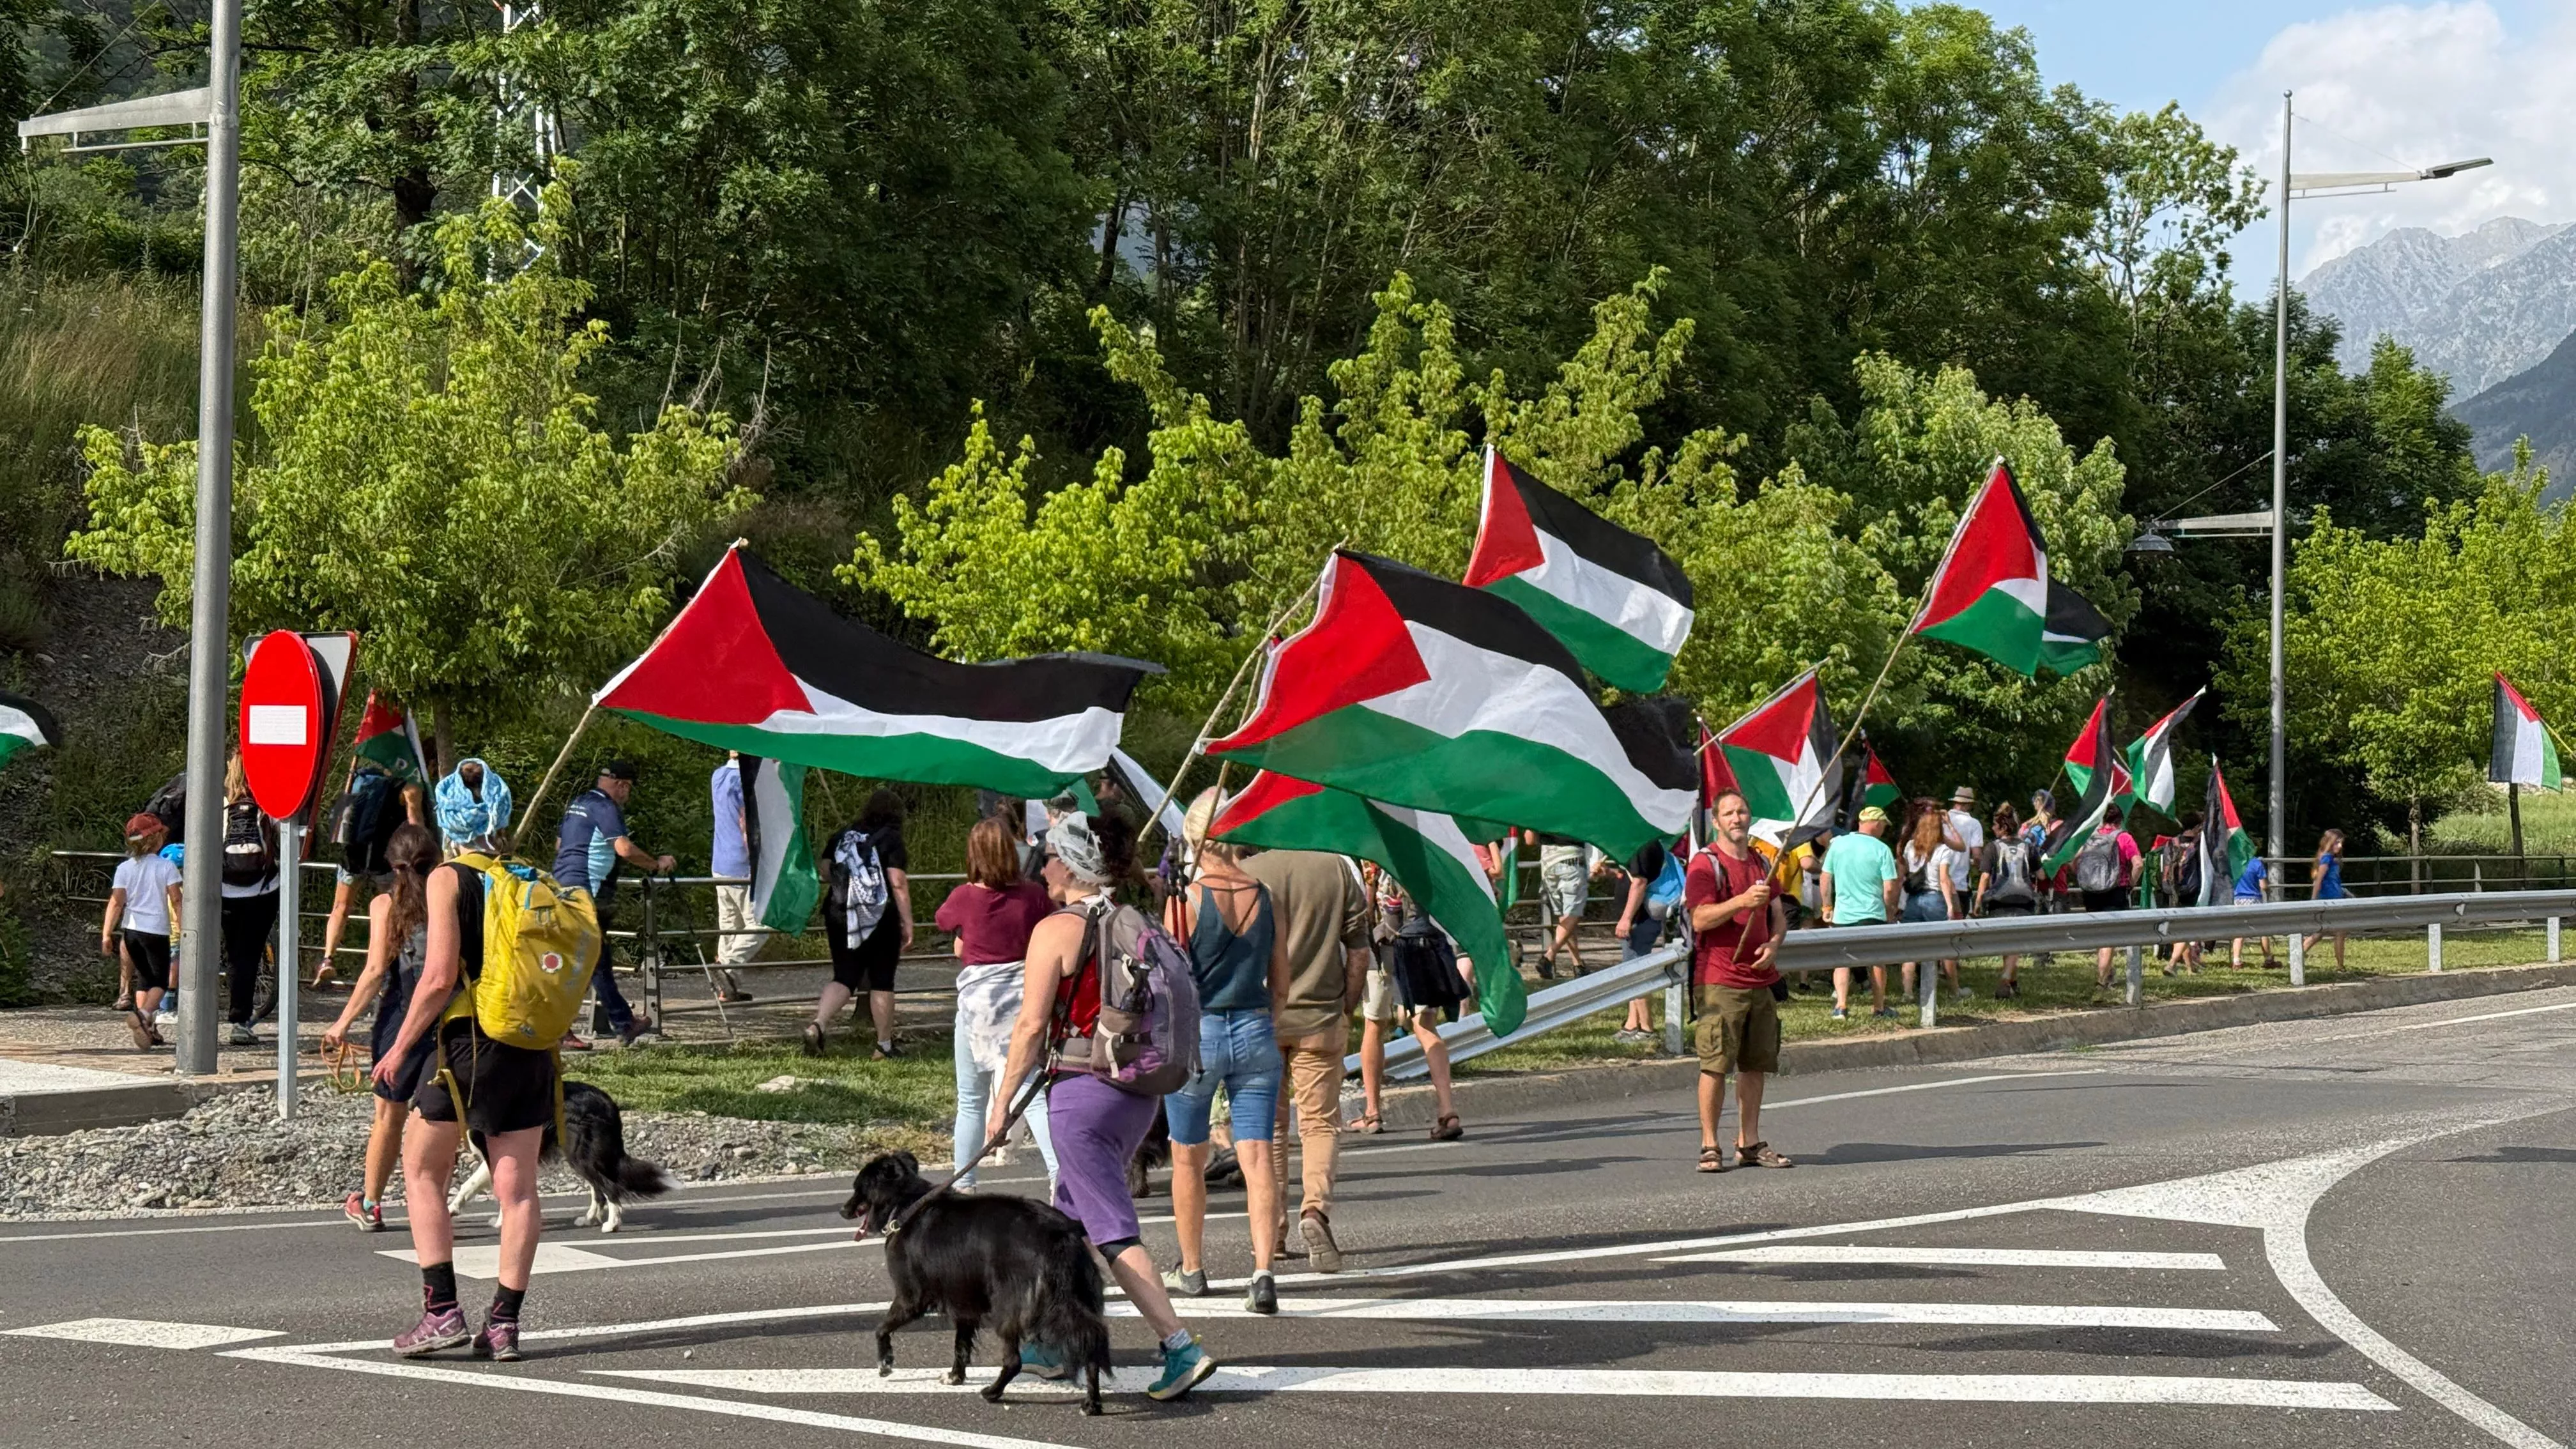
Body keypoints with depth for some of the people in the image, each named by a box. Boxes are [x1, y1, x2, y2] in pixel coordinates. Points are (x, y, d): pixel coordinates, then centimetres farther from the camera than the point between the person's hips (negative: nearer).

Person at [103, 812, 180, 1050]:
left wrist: (106, 934, -4)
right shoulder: (166, 867, -5)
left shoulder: (125, 868, 4)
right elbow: (176, 900, -9)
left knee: (144, 978, 18)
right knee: (160, 981, -1)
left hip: (131, 930, 4)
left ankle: (147, 1031, 18)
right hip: (156, 930, -4)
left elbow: (117, 901, -3)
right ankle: (144, 1014, -29)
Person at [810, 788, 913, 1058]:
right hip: (880, 920, -4)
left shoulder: (844, 835, 12)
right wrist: (908, 923, -10)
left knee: (844, 978, 7)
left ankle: (818, 1023, -18)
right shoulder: (890, 838, -5)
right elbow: (898, 884, -13)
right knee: (882, 981, 7)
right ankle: (884, 1046, 12)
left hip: (839, 917, 4)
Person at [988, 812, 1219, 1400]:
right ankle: (1051, 1341, 29)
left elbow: (1032, 1027, -12)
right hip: (1140, 1089, 8)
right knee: (1070, 1219, 21)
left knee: (1114, 1232, -7)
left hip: (1082, 1089, -8)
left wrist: (1003, 1100, -4)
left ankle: (1181, 1347, -17)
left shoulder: (1056, 930, -11)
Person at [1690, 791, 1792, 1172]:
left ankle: (1749, 1144, 16)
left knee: (1756, 1064, 9)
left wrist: (1773, 944, 1)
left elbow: (1778, 916, 22)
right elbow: (1700, 919, -15)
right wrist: (1742, 901, -27)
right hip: (1719, 980, -7)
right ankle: (1709, 1147, -5)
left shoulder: (1761, 863, 18)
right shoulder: (1705, 864, -5)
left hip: (1760, 980, 7)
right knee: (1715, 1064, -8)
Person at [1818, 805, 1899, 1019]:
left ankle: (1841, 1005, -5)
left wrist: (1827, 907, 16)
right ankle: (1878, 1007, 20)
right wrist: (1890, 909, 7)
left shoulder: (1838, 844, 1)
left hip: (1842, 914, 2)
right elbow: (1890, 888, -10)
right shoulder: (1881, 849, -9)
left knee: (1842, 961, 8)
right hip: (1872, 914, -2)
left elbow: (1825, 879, 6)